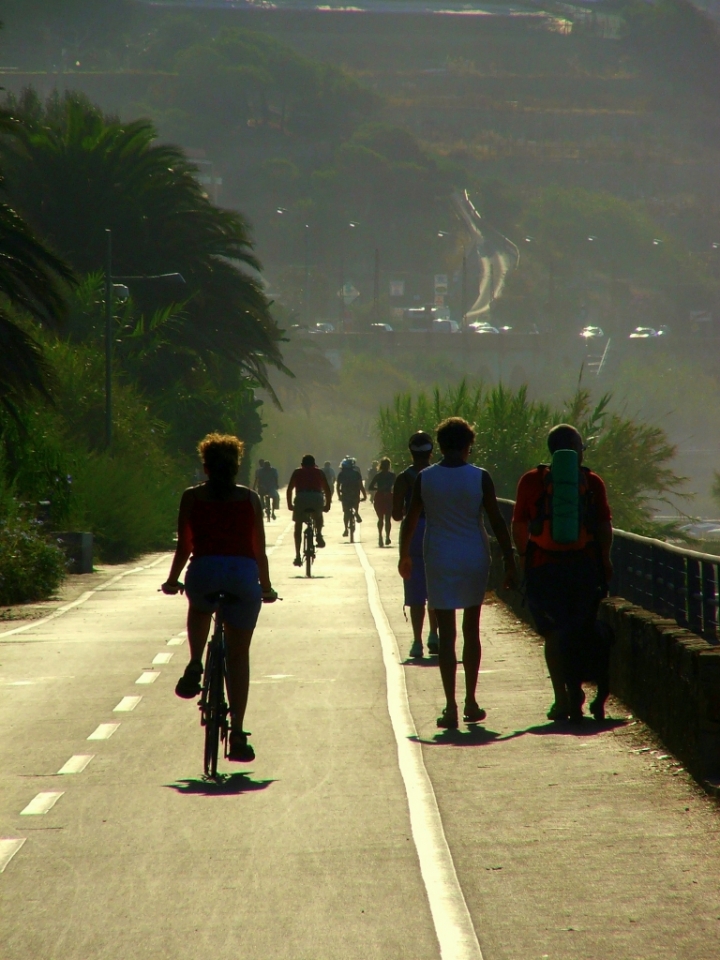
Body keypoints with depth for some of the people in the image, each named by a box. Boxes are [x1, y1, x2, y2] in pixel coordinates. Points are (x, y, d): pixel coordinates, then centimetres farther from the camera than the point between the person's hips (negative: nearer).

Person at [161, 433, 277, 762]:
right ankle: (237, 733, 3)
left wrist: (172, 581, 23)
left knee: (199, 609, 36)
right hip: (244, 573, 0)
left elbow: (184, 546, 9)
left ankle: (194, 667, 11)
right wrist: (266, 586, 25)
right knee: (238, 655, 9)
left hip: (204, 571, 0)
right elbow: (259, 549, 13)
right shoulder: (249, 498, 12)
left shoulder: (192, 497, 9)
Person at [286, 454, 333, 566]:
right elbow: (327, 489, 18)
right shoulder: (319, 472, 24)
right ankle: (319, 534, 6)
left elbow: (290, 489, 16)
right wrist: (328, 504, 25)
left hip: (301, 498, -1)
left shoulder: (297, 472, 23)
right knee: (318, 517, 34)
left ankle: (298, 556, 3)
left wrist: (289, 504, 22)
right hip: (317, 497, 1)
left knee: (298, 527, 10)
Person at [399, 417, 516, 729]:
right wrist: (509, 562, 1)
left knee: (447, 633, 0)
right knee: (471, 631, 15)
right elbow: (497, 522, -6)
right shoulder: (480, 478, -6)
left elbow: (409, 521, 4)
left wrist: (405, 556, 19)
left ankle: (451, 706, -7)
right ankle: (470, 703, 18)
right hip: (474, 560, 0)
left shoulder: (424, 478, -3)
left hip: (439, 561, 0)